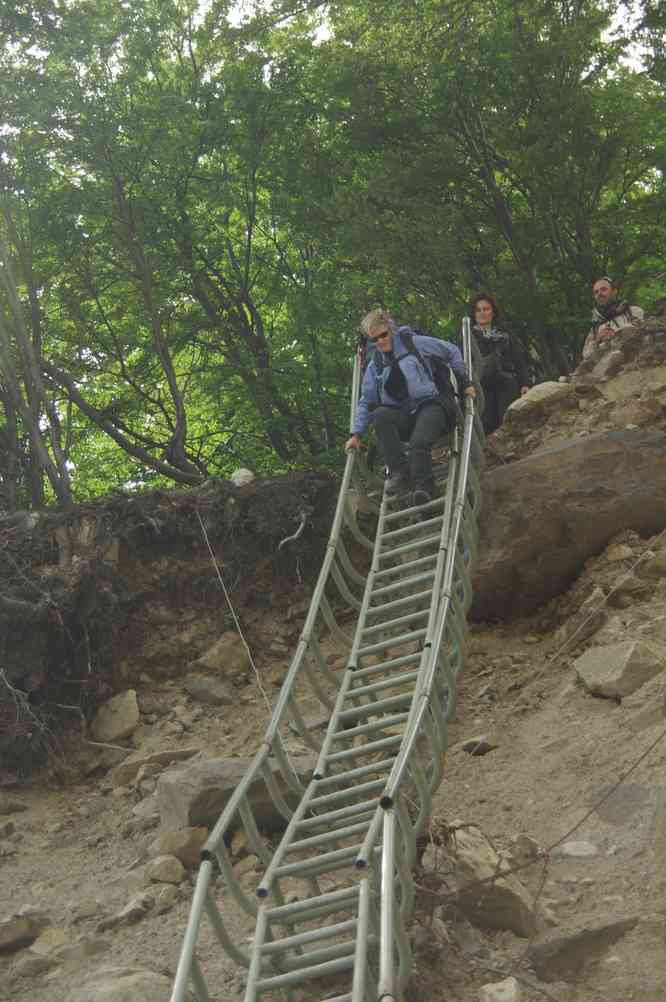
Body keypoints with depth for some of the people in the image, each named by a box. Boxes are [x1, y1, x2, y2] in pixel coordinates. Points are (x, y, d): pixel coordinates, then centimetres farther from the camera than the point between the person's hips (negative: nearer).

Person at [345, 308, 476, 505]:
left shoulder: (414, 343, 3)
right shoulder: (375, 366, 14)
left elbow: (452, 352, 10)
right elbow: (365, 402, 15)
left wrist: (464, 383, 7)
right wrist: (356, 434, 5)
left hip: (429, 406, -4)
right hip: (402, 416, 4)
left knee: (419, 444, -35)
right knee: (380, 415, -30)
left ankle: (424, 486, -22)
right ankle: (400, 472, -27)